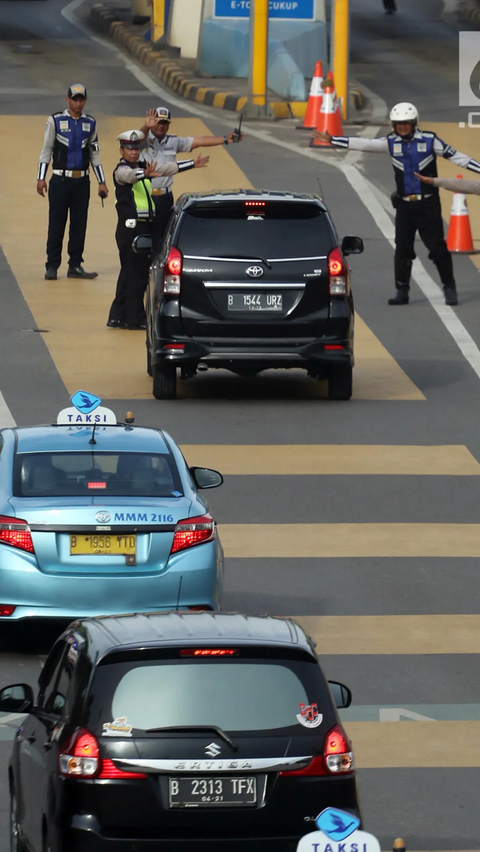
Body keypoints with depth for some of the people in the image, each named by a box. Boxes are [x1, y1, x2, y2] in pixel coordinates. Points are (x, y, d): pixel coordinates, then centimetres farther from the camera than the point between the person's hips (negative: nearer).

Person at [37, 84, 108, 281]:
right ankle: (52, 266, 3)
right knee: (56, 224, -2)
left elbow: (95, 154, 14)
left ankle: (75, 266, 11)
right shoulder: (55, 121, 1)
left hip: (82, 181, 3)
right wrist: (41, 178, -5)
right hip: (60, 180, -3)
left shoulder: (90, 124, 10)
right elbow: (46, 150, 2)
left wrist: (102, 182, 11)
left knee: (79, 224, 4)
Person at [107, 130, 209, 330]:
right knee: (135, 273, -7)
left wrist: (192, 164, 25)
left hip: (145, 227, 9)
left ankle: (118, 317, 16)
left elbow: (166, 168, 24)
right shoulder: (121, 171, -9)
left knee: (129, 274, 11)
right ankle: (135, 318, -3)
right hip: (130, 228, -9)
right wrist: (145, 174, -54)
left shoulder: (143, 167, 16)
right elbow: (131, 176, -32)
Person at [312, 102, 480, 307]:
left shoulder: (429, 141, -3)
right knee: (402, 249, 2)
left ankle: (450, 289, 7)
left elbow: (454, 156, 0)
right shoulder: (391, 143, 4)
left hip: (428, 204, -3)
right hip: (405, 205, 3)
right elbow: (364, 144, 2)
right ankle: (401, 291, 11)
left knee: (438, 247, -3)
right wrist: (332, 140, -2)